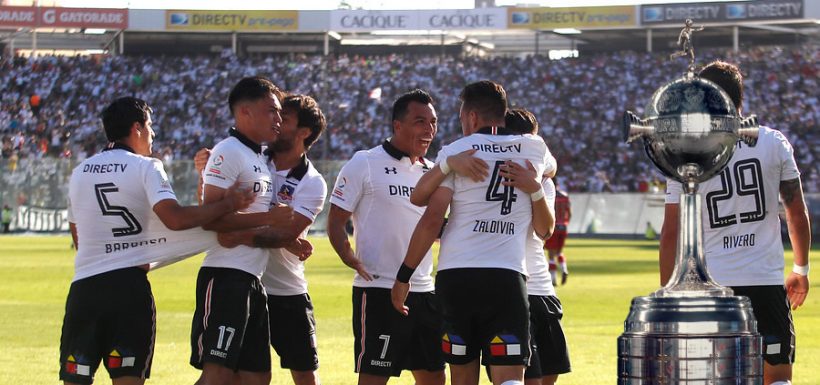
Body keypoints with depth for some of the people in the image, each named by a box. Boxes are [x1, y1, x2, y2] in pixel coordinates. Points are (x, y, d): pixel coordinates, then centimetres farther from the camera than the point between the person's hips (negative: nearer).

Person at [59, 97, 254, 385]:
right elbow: (174, 218, -15)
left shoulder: (80, 172, 15)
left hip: (84, 285, 4)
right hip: (129, 284, -4)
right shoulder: (145, 167, -1)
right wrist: (227, 204, -7)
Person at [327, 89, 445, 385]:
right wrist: (352, 260, -21)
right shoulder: (364, 164, -4)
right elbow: (335, 221, -5)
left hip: (424, 291, 7)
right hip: (378, 291, -7)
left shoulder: (432, 171, 14)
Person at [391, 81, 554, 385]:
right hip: (507, 276, 0)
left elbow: (432, 219, -3)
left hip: (455, 277, 0)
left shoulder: (456, 152, 4)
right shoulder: (534, 149, 11)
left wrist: (404, 275, 2)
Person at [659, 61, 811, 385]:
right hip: (766, 281, 0)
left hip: (711, 285, 0)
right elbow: (797, 215, 7)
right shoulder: (774, 143, 1)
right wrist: (801, 269, 22)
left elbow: (671, 232, -1)